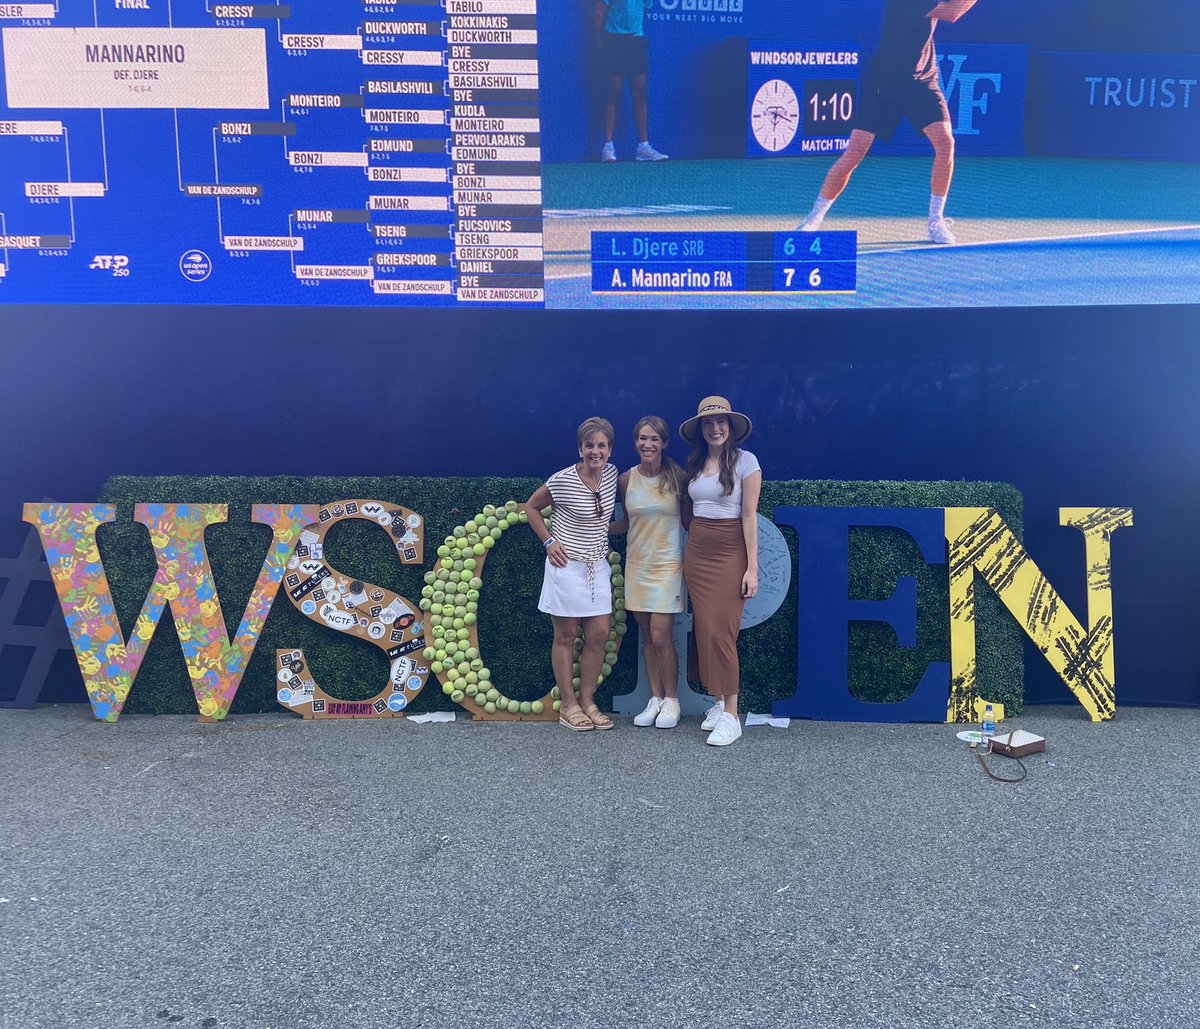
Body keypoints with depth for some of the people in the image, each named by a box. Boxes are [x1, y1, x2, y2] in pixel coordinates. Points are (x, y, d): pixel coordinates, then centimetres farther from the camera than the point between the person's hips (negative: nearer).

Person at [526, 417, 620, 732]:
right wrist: (548, 542, -6)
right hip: (567, 564, -5)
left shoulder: (612, 474, 2)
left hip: (597, 566, 5)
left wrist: (608, 529, 8)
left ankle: (587, 701, 17)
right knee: (565, 636, 3)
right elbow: (531, 507, 0)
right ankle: (567, 705, 13)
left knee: (599, 635, 4)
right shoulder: (563, 480, -13)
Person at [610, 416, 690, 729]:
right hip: (637, 563, 3)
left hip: (667, 564, -3)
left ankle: (671, 700, 12)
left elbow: (688, 520, -1)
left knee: (661, 638, -6)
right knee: (647, 637, 9)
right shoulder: (625, 480, 1)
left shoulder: (678, 477, -6)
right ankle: (655, 699, 21)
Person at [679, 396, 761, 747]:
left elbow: (749, 516, -9)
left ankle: (731, 715, -2)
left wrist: (752, 567, -13)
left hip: (730, 553, -6)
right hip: (696, 551, 6)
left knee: (721, 632, -9)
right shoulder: (694, 464, 10)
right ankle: (718, 701, 17)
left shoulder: (745, 461, -7)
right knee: (704, 630, 5)